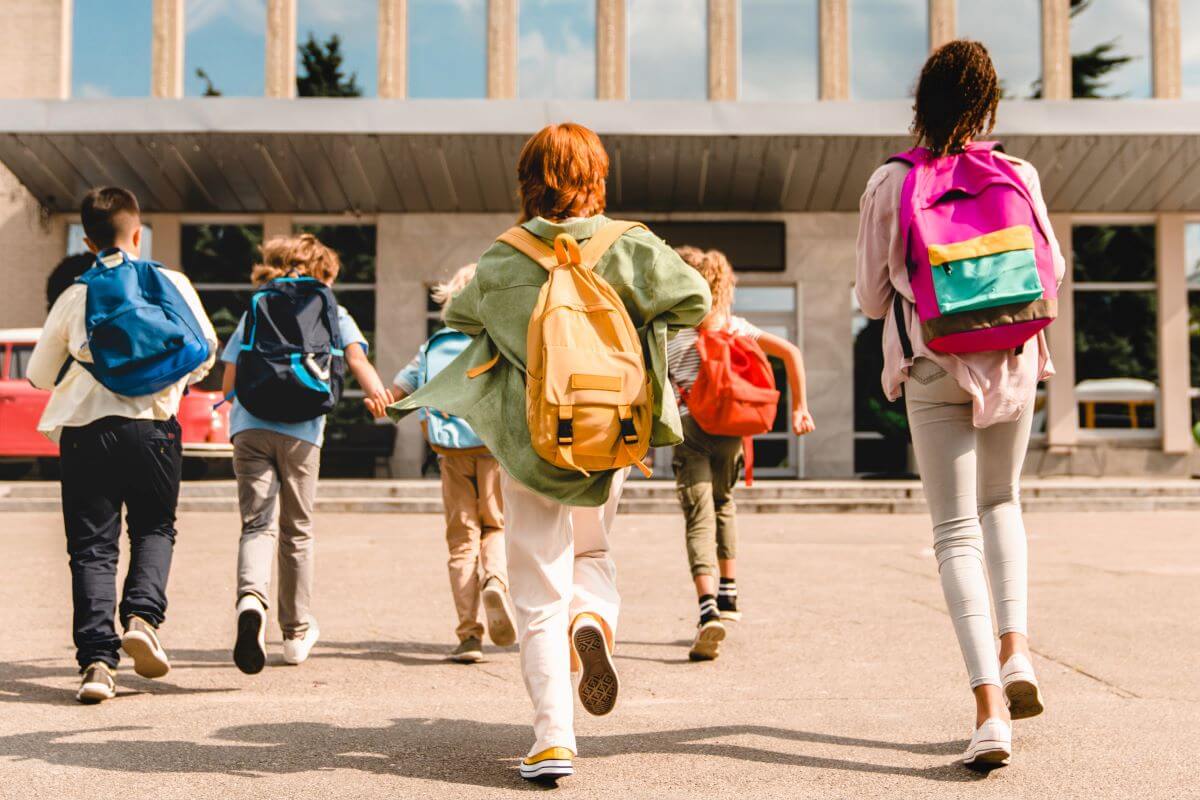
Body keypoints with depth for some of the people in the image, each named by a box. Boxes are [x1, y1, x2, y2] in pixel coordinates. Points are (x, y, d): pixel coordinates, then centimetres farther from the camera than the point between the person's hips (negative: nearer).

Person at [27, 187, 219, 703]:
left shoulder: (75, 297, 4)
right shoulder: (173, 284, 4)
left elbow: (39, 375, 12)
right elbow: (206, 351, 12)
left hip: (84, 429, 0)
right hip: (153, 426, 0)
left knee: (92, 545, 4)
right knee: (155, 528, 18)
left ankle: (97, 659, -6)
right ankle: (142, 616, -6)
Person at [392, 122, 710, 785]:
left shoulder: (503, 262, -3)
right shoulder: (629, 248, -5)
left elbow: (459, 315, 13)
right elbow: (694, 300, -11)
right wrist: (639, 321, 7)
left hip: (529, 441, -1)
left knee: (539, 593, 4)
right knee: (591, 550, 26)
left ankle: (552, 735, -5)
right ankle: (593, 617, -7)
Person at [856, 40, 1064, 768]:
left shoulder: (889, 185, -5)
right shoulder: (1018, 176, -3)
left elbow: (872, 298, 1)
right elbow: (1049, 271, 8)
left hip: (932, 370, -1)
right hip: (1012, 363, 2)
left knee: (957, 531, 0)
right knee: (1000, 501, 25)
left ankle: (990, 709, -9)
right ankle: (1017, 647, 9)